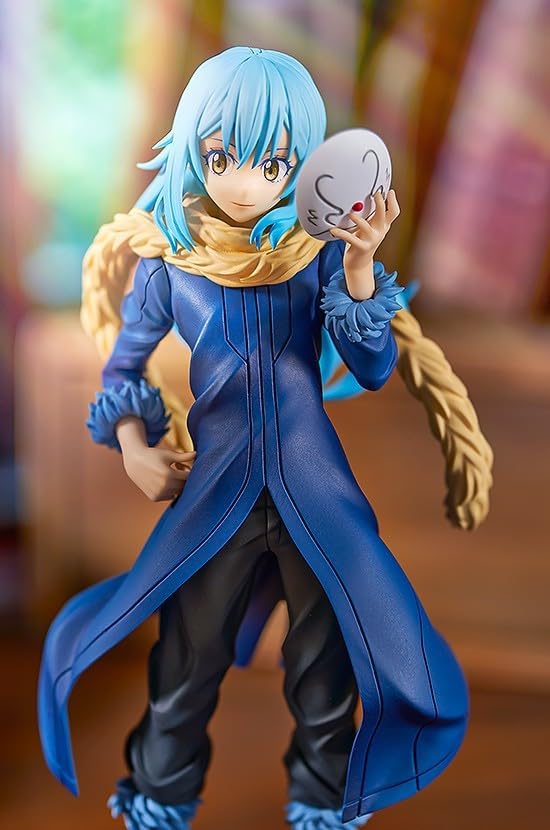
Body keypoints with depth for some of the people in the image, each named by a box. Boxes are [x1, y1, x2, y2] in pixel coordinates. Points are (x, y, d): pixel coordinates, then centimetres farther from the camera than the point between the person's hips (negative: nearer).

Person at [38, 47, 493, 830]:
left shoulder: (322, 250, -7)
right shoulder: (167, 258, -6)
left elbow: (374, 369, -11)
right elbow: (124, 363, 7)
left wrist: (359, 268, -24)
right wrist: (134, 447, -7)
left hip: (315, 485, 0)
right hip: (215, 487, 0)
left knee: (327, 660, 13)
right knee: (187, 657, 13)